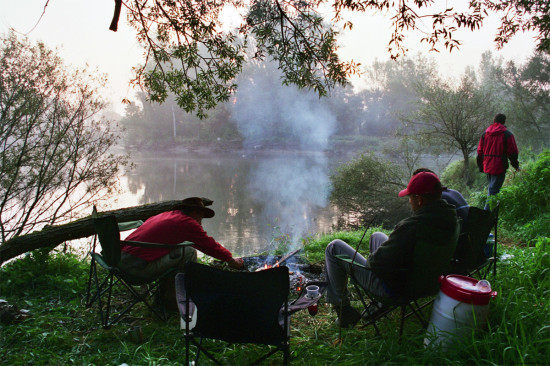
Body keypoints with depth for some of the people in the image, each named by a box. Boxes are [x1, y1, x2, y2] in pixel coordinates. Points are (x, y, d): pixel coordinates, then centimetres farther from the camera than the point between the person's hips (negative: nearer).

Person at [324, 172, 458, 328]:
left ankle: (343, 310, 11)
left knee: (334, 247, 2)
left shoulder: (411, 227, -35)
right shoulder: (451, 217, -7)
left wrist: (370, 259, -4)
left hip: (392, 288, -8)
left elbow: (378, 262, -28)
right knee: (377, 236, 32)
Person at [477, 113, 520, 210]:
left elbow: (480, 151, 13)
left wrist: (481, 167, 20)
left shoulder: (485, 134, 10)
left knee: (491, 187, 21)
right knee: (493, 190, -5)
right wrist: (516, 165, 8)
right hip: (499, 167, -5)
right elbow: (512, 152, -6)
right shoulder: (507, 134, -5)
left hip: (487, 167, 6)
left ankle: (488, 209, 23)